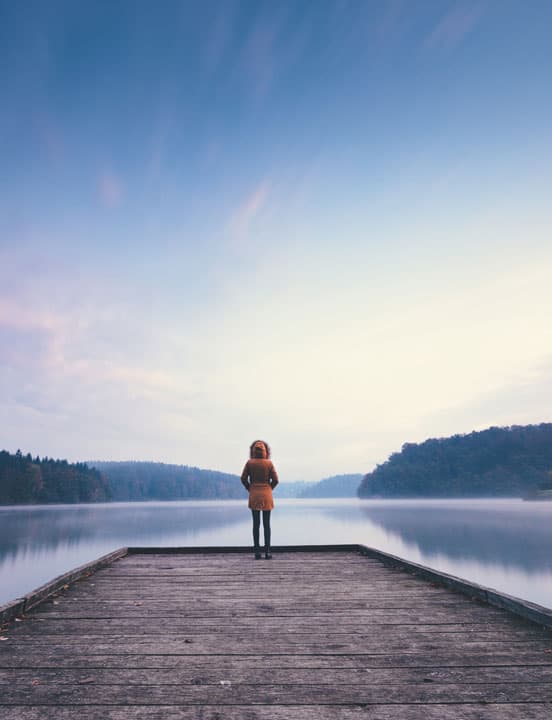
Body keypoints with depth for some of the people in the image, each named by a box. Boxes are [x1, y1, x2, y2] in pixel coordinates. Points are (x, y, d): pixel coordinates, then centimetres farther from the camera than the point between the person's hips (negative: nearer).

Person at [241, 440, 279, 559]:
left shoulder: (249, 463, -3)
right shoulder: (269, 463, -5)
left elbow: (243, 478, -4)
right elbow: (275, 480, -6)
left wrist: (250, 489, 9)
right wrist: (269, 489, 9)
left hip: (254, 495, 1)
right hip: (266, 495, -1)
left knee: (256, 524, 7)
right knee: (266, 524, 5)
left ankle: (257, 552, 7)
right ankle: (267, 552, 5)